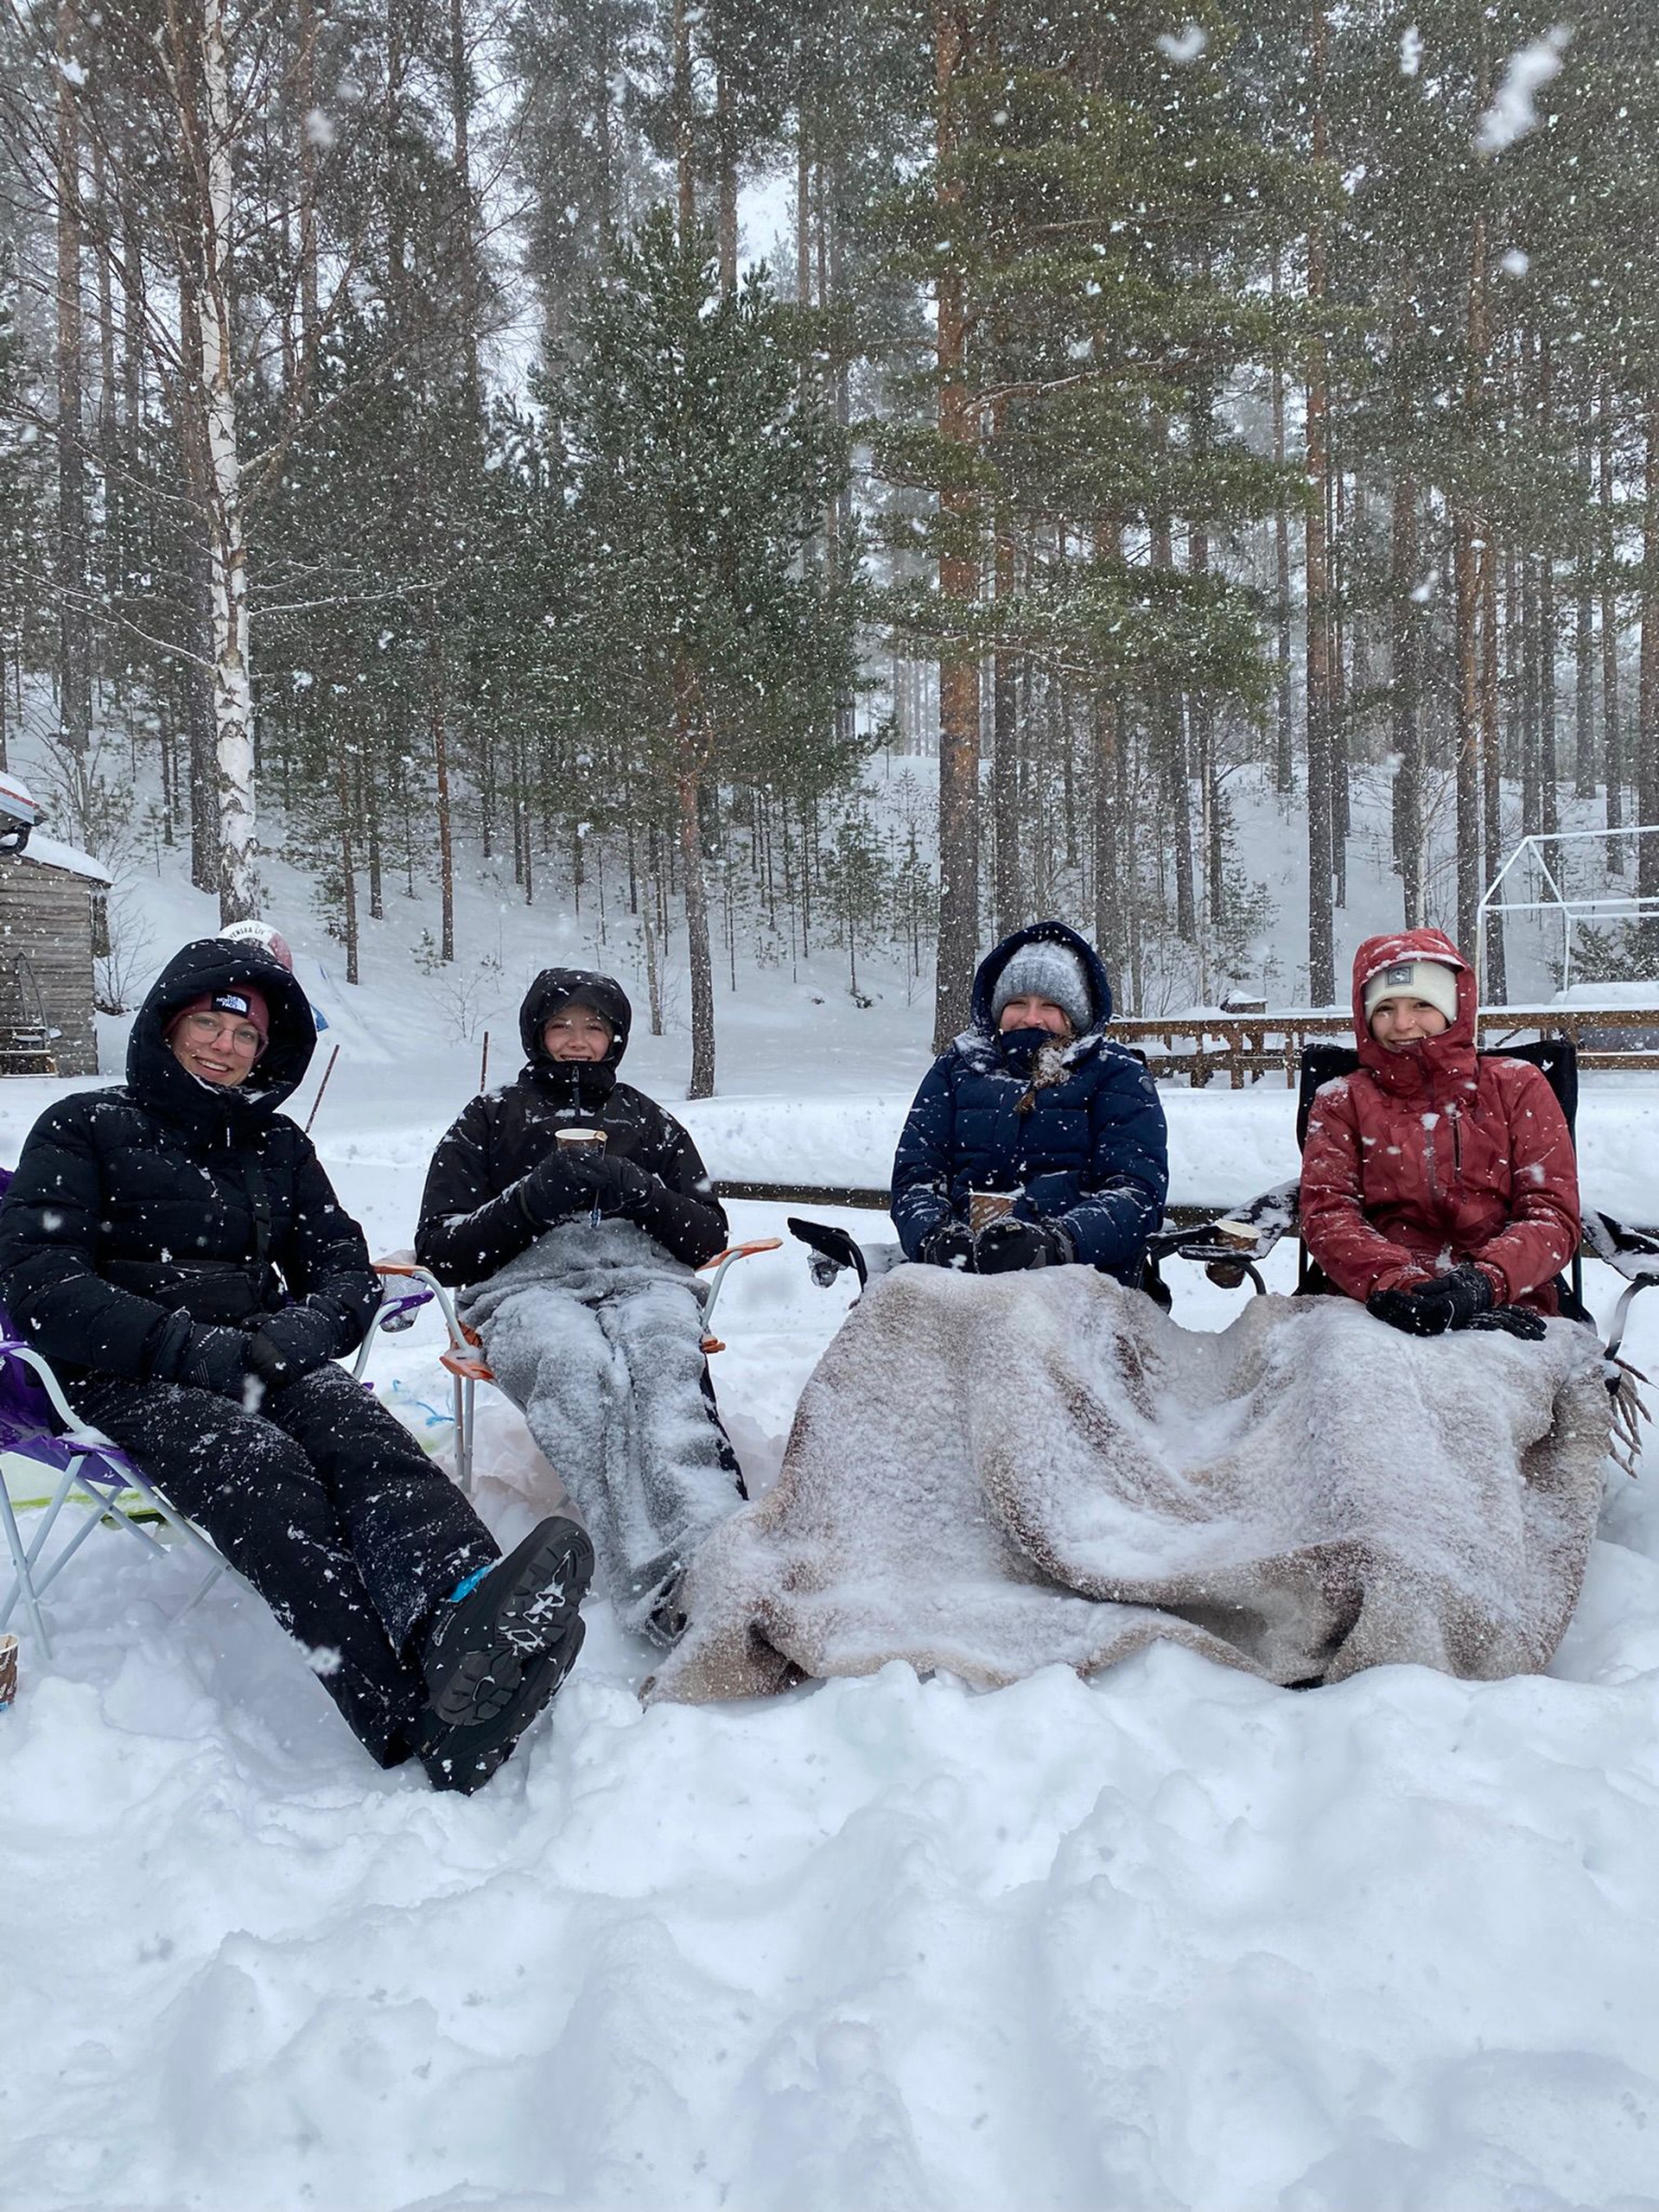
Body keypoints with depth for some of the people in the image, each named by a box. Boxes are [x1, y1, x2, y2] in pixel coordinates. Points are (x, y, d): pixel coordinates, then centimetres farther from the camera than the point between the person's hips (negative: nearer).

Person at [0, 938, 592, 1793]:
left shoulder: (276, 1145, 24)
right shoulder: (84, 1128, 10)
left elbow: (345, 1269, 16)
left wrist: (305, 1327, -10)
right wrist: (192, 1347, -18)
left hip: (263, 1361, 4)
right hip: (123, 1379, -4)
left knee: (357, 1428, -32)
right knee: (258, 1461, -37)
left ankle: (460, 1618, -64)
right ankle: (418, 1723, -57)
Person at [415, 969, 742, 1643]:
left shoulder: (650, 1123, 30)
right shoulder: (490, 1121, 25)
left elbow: (709, 1237, 21)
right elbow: (440, 1252, 15)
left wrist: (641, 1193, 0)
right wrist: (528, 1201, -3)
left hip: (646, 1279, 2)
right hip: (530, 1286, -1)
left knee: (661, 1363, -38)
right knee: (579, 1366, -40)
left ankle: (707, 1559, -61)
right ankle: (666, 1582, -58)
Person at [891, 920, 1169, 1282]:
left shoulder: (1116, 1074, 14)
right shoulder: (956, 1068, 22)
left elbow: (1138, 1191, 2)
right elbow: (914, 1177, 15)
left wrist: (1057, 1242, -17)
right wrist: (935, 1237, -8)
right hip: (962, 1270, 3)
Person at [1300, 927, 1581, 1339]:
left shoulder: (1516, 1086, 16)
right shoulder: (1341, 1102, 17)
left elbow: (1554, 1214, 5)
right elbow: (1327, 1216, 1)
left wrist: (1485, 1281, -17)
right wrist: (1394, 1284, -21)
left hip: (1509, 1309, 0)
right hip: (1384, 1312, 0)